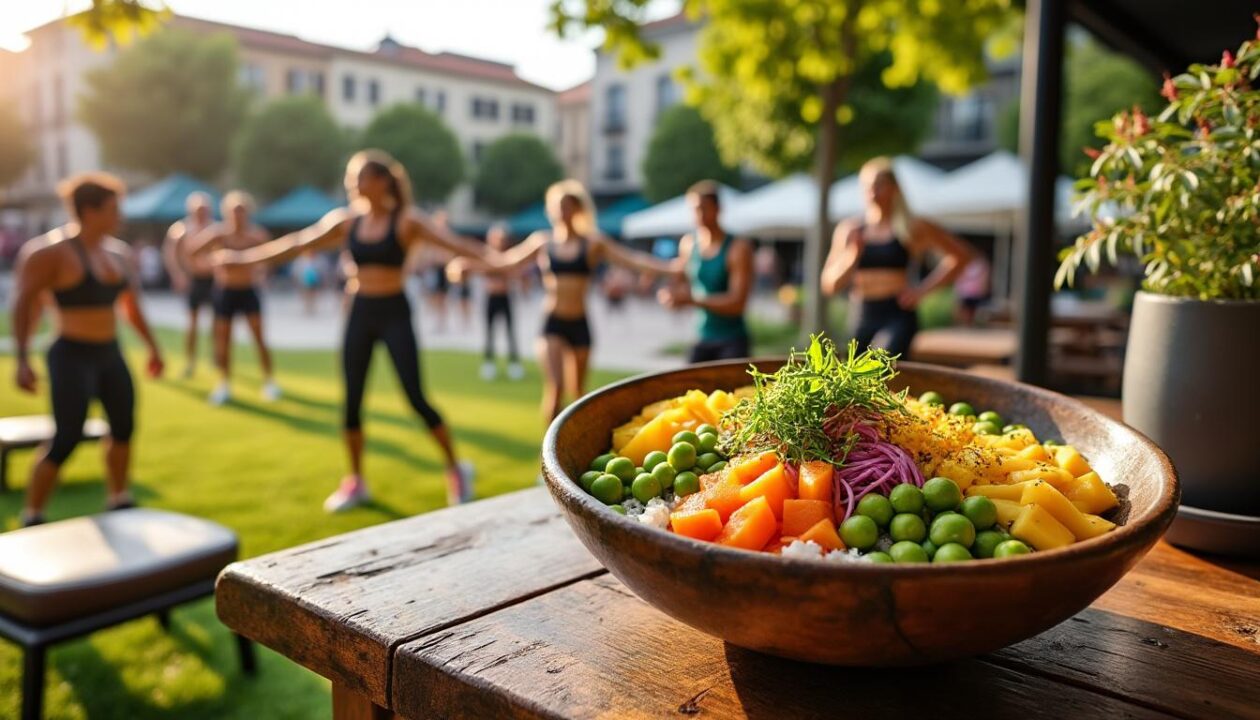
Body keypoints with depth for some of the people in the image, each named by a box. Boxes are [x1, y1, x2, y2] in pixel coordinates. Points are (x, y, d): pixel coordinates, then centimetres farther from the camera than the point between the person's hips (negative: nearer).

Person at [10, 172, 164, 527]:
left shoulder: (120, 252, 6)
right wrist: (22, 360, -22)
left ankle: (119, 502, 32)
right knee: (66, 441, -9)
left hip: (110, 355, 8)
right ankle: (31, 518, 7)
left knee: (124, 427, 14)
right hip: (72, 357, -7)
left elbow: (131, 305, 19)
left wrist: (152, 347, 20)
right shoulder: (53, 251, -15)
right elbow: (23, 304, -15)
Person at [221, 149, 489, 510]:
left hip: (394, 313, -5)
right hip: (360, 314, 5)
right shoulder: (346, 221, 5)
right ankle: (355, 482, 21)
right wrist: (242, 259, 15)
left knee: (416, 398, -6)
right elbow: (296, 244, 12)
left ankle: (456, 470, 11)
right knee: (352, 400, 6)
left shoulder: (406, 221, -8)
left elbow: (449, 240, -20)